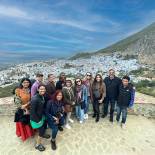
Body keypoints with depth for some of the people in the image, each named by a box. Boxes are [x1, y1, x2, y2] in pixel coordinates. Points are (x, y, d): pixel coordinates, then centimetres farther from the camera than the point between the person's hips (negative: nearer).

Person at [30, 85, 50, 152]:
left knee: (44, 126, 26)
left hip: (42, 116, 7)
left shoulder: (43, 96, -7)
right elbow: (32, 111, -24)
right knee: (41, 130, 8)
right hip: (36, 118, -7)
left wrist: (44, 115, 4)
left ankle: (43, 134, 58)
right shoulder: (35, 99, -30)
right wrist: (38, 120, -17)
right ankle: (38, 145, 34)